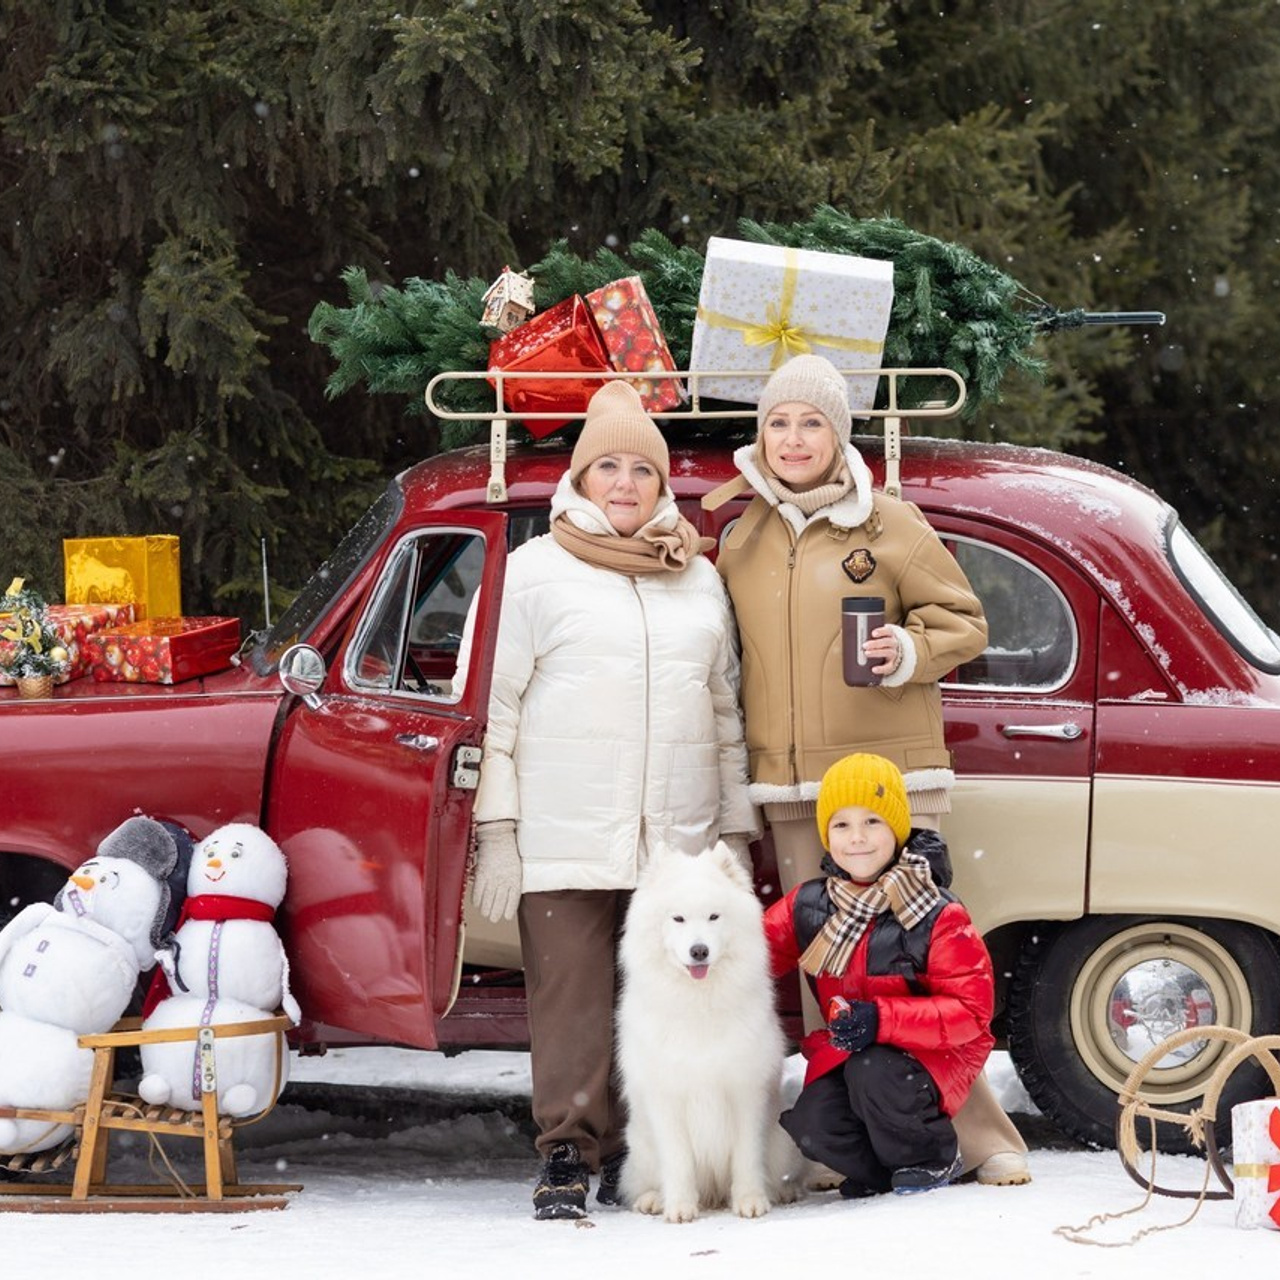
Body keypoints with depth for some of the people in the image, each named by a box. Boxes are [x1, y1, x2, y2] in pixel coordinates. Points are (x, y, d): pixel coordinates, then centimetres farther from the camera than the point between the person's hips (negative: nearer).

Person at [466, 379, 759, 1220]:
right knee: (573, 1001, -6)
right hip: (565, 837, -3)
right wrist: (496, 834, -5)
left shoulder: (700, 579, 17)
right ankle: (568, 1158, -4)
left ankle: (636, 1155, 9)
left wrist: (737, 830, 15)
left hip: (678, 839, 3)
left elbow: (727, 712, 20)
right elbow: (498, 706, 2)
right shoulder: (537, 570, 6)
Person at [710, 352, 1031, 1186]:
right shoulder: (742, 540, 14)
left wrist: (910, 653, -12)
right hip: (788, 788, 4)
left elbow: (963, 621, 4)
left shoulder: (890, 526, 2)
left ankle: (982, 1136, -6)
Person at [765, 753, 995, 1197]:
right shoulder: (807, 908, 1)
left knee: (872, 1076, -35)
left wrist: (881, 1019, -30)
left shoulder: (938, 919, -14)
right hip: (843, 1053, 4)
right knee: (814, 1126, -23)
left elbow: (970, 1010, -17)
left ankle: (933, 1159, -4)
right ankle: (881, 1173, 11)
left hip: (930, 1052, -4)